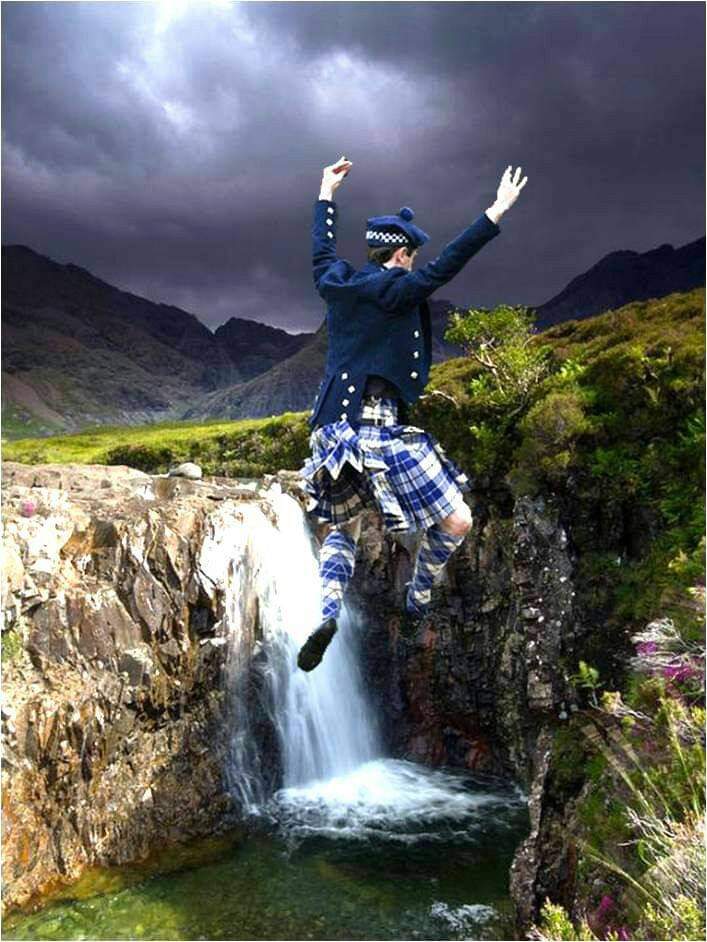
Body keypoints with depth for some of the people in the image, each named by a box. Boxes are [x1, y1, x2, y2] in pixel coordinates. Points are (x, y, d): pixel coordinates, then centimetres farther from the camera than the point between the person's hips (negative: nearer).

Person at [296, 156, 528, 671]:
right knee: (456, 521, 6)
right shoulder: (396, 291, -8)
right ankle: (419, 599, 23)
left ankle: (327, 612, 2)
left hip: (334, 431, 8)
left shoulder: (334, 283, 11)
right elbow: (449, 262, -12)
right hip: (382, 432, -8)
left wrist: (327, 193, 44)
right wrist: (498, 211, -7)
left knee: (344, 529, 22)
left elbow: (323, 248, 29)